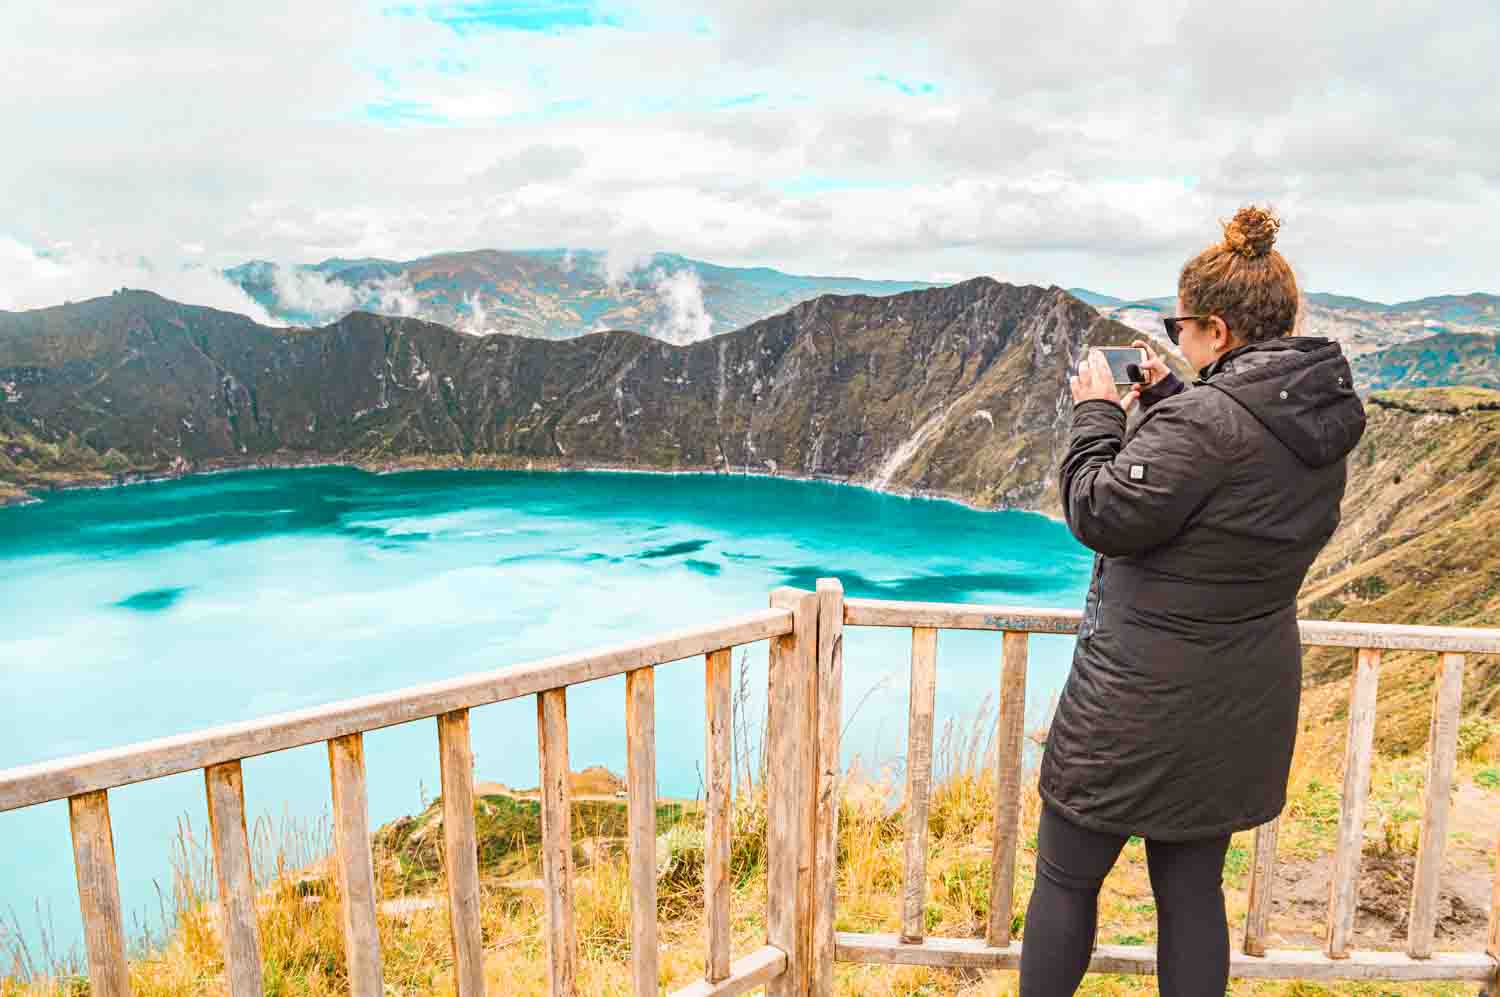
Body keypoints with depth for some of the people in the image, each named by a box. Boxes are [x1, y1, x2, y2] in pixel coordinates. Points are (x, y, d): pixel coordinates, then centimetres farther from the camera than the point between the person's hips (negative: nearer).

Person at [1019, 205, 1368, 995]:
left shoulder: (1203, 418, -25)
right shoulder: (1323, 418, 3)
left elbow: (1103, 515, -20)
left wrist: (1096, 411, -8)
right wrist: (1161, 400, 11)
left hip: (1142, 703, -8)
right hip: (1241, 704, 8)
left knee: (1065, 880, 11)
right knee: (1193, 894, 20)